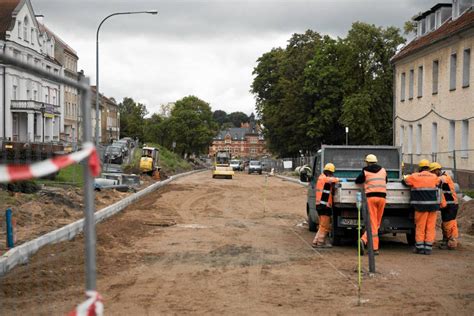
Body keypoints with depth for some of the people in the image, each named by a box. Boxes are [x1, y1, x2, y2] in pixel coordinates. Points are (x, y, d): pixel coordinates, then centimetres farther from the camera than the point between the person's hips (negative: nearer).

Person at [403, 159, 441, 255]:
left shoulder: (415, 177, -1)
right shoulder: (434, 177, 6)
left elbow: (404, 181, 10)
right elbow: (439, 182, 23)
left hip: (421, 206, -2)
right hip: (433, 205, 2)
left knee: (420, 227, 6)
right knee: (431, 227, 6)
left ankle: (419, 247, 8)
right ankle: (428, 248, 6)